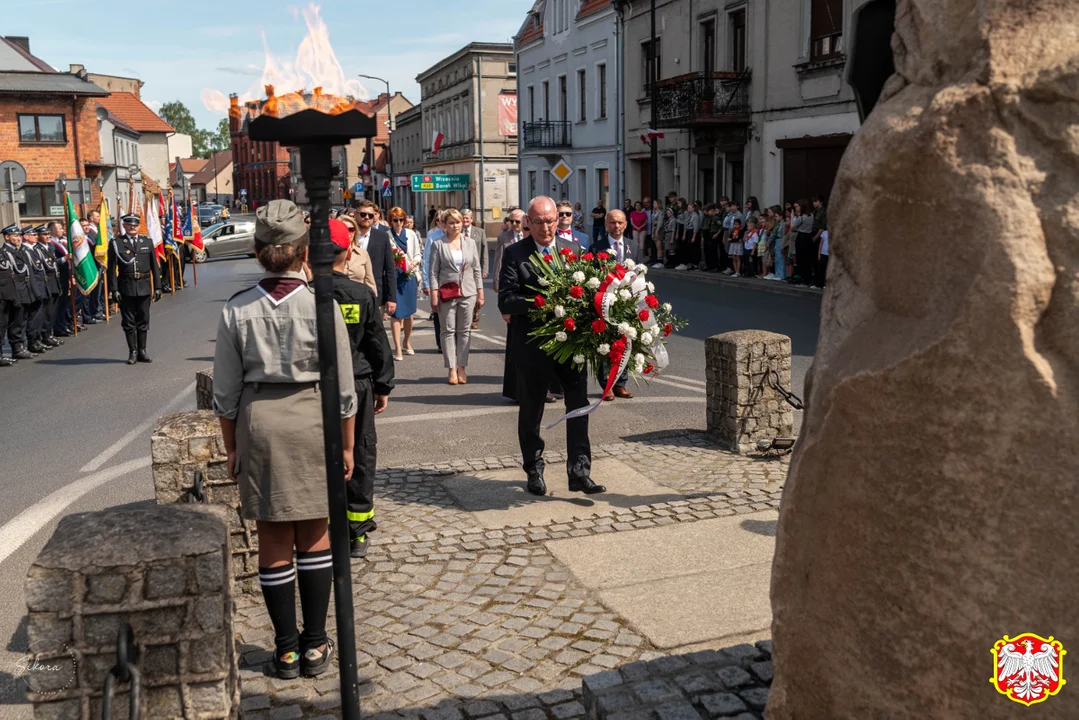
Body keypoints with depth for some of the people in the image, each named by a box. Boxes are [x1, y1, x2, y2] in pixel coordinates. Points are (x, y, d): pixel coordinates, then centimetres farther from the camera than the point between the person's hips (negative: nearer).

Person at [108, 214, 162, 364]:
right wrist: (114, 290, -9)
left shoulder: (147, 242, 8)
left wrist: (157, 287, 5)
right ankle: (133, 352, 11)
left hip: (144, 287, 2)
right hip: (126, 288, -2)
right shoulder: (116, 243, 0)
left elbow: (154, 266, 9)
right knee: (128, 322, 3)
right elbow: (112, 269, -2)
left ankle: (142, 351, 17)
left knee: (143, 321, 8)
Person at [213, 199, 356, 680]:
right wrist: (347, 444, 5)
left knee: (274, 539, 11)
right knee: (315, 533, 14)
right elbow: (343, 387, -6)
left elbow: (225, 393, 0)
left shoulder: (237, 310, -5)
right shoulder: (322, 306, -9)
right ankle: (315, 646, 20)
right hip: (312, 419, -1)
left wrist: (232, 448, 12)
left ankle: (286, 650, 22)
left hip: (257, 423, 1)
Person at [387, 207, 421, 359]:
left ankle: (407, 343, 29)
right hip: (393, 275, -3)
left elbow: (418, 254, 10)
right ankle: (398, 348, -4)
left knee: (409, 311, 10)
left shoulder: (411, 235, 5)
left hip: (409, 274, 3)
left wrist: (414, 262, -9)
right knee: (396, 312, -6)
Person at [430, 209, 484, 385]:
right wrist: (434, 295, -8)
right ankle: (452, 369, 5)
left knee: (465, 331, 4)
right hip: (446, 294, -2)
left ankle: (461, 368, 9)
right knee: (448, 331, 1)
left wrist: (480, 293, 8)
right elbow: (434, 272, -1)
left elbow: (476, 270, 12)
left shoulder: (470, 243, 10)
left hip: (467, 293, 2)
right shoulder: (439, 245, 1)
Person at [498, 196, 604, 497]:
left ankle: (579, 472, 7)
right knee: (531, 411, 12)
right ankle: (534, 471, 29)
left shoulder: (573, 249, 6)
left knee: (579, 404, -2)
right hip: (533, 344, -2)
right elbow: (505, 301, -13)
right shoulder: (515, 254, -4)